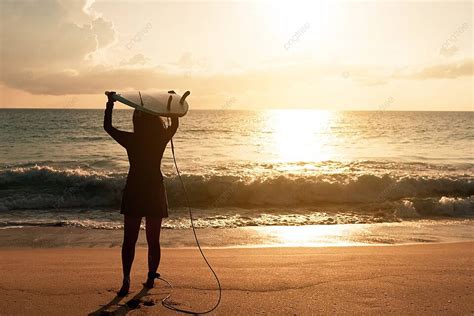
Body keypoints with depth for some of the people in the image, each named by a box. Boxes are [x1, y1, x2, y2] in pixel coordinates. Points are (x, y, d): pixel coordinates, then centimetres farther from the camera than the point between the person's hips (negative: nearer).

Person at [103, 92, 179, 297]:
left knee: (129, 240, 4)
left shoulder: (131, 140, -8)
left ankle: (126, 280, -8)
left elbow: (107, 126, 6)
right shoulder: (161, 139, -5)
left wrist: (110, 104, 11)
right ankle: (151, 278, 19)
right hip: (156, 190, 1)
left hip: (134, 190, -1)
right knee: (153, 240, 12)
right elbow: (174, 125, 16)